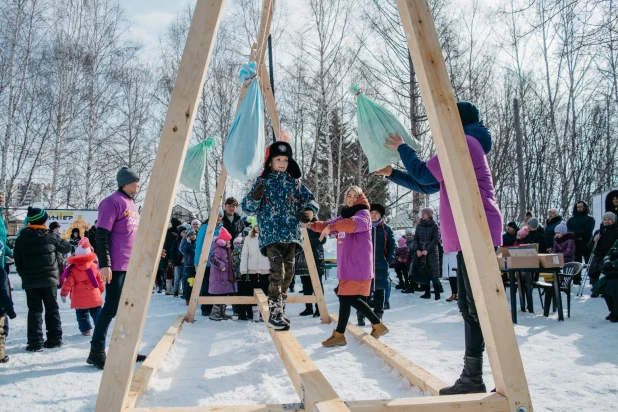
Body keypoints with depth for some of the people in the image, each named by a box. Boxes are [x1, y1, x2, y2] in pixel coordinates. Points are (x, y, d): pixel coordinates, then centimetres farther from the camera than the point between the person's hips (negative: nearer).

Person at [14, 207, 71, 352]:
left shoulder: (21, 240, 1)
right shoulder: (50, 237, -6)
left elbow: (18, 261, 6)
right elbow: (67, 247, 6)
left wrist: (24, 275, 18)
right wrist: (57, 243, 24)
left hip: (30, 281, 1)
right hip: (49, 279, -1)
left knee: (34, 310, 5)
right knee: (52, 309, 10)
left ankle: (35, 342, -1)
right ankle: (54, 339, 12)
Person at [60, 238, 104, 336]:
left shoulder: (72, 269, -5)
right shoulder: (94, 266, 0)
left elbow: (68, 283, -10)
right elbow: (100, 279, 7)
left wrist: (63, 293, -2)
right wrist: (101, 289, 21)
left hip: (80, 300, -2)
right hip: (94, 297, 2)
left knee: (82, 314, 10)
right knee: (97, 312, 11)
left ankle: (85, 329, 9)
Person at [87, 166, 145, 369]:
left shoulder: (131, 203, 18)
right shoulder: (113, 202, -9)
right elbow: (102, 235, -14)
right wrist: (104, 264, -20)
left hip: (132, 266, 9)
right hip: (117, 267, -9)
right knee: (111, 307, -7)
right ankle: (96, 351, 1)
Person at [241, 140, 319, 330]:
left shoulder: (295, 182, 14)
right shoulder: (262, 181, 6)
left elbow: (310, 198, 13)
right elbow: (248, 208, 3)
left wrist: (309, 211, -9)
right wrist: (255, 197, -19)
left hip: (291, 235, 4)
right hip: (271, 234, -4)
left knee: (288, 273, 7)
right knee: (277, 272, -19)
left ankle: (279, 310, 22)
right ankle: (275, 313, -14)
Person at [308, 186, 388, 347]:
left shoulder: (363, 214, -7)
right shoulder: (345, 215, 20)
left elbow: (353, 223, -30)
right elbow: (328, 225, 27)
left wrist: (332, 227, -41)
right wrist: (313, 225, 8)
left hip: (358, 266, -9)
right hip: (347, 266, 9)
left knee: (345, 297, -6)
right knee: (353, 298, 10)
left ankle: (339, 335, 3)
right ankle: (377, 325, 22)